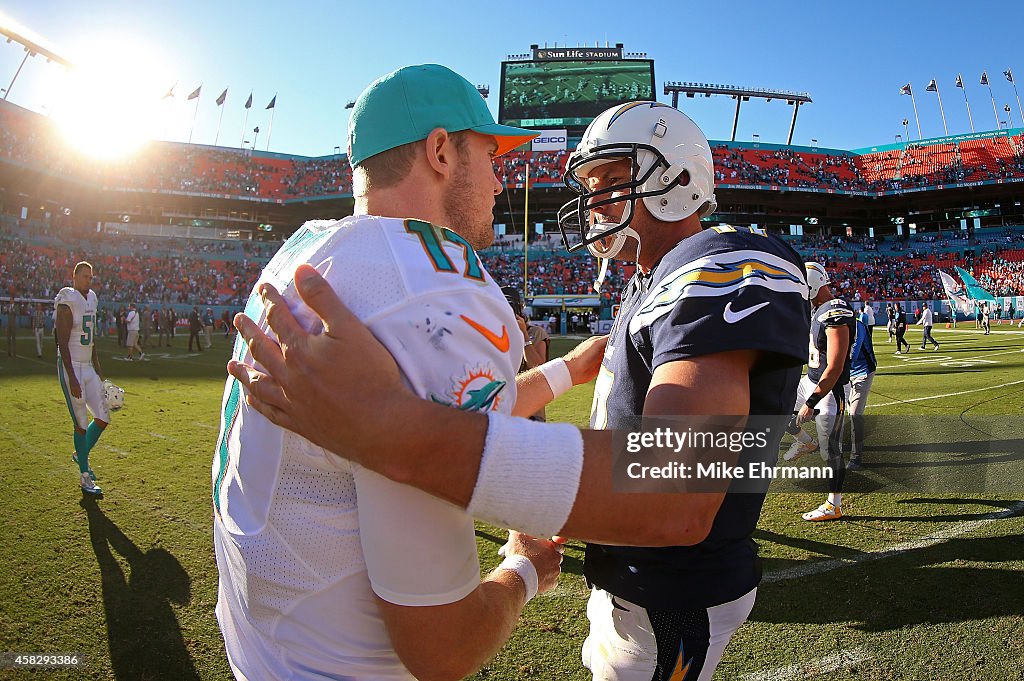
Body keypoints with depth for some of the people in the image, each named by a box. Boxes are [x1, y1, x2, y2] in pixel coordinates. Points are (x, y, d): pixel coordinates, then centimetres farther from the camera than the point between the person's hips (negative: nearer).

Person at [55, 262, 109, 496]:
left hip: (88, 367, 8)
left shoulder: (91, 298, 12)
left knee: (103, 418, 7)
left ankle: (81, 455, 32)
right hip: (71, 368, -8)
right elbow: (63, 342, -18)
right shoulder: (67, 301, -14)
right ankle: (85, 476, 10)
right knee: (81, 424, -2)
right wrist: (72, 378, -21)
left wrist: (97, 367, 22)